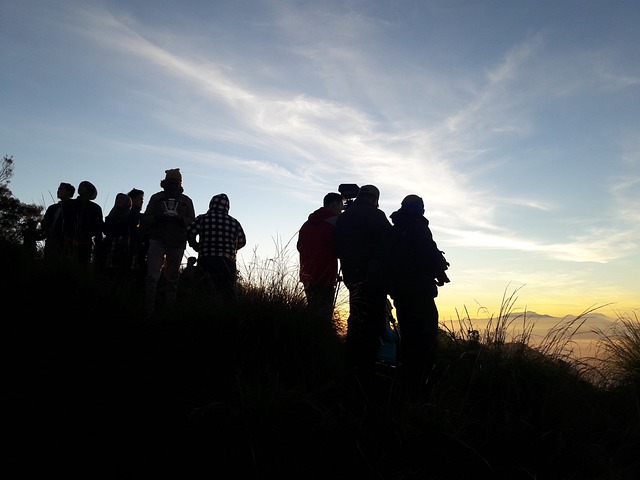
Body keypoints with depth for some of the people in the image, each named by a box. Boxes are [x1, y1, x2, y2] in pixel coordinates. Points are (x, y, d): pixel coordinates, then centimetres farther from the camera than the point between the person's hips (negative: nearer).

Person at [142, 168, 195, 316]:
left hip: (177, 243, 1)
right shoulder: (156, 198, 12)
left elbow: (192, 222, 6)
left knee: (173, 278, 7)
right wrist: (159, 217, -12)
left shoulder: (186, 201, 13)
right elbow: (145, 219, 8)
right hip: (157, 240, -1)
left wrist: (180, 218, -14)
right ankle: (149, 310, -10)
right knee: (152, 276, -13)